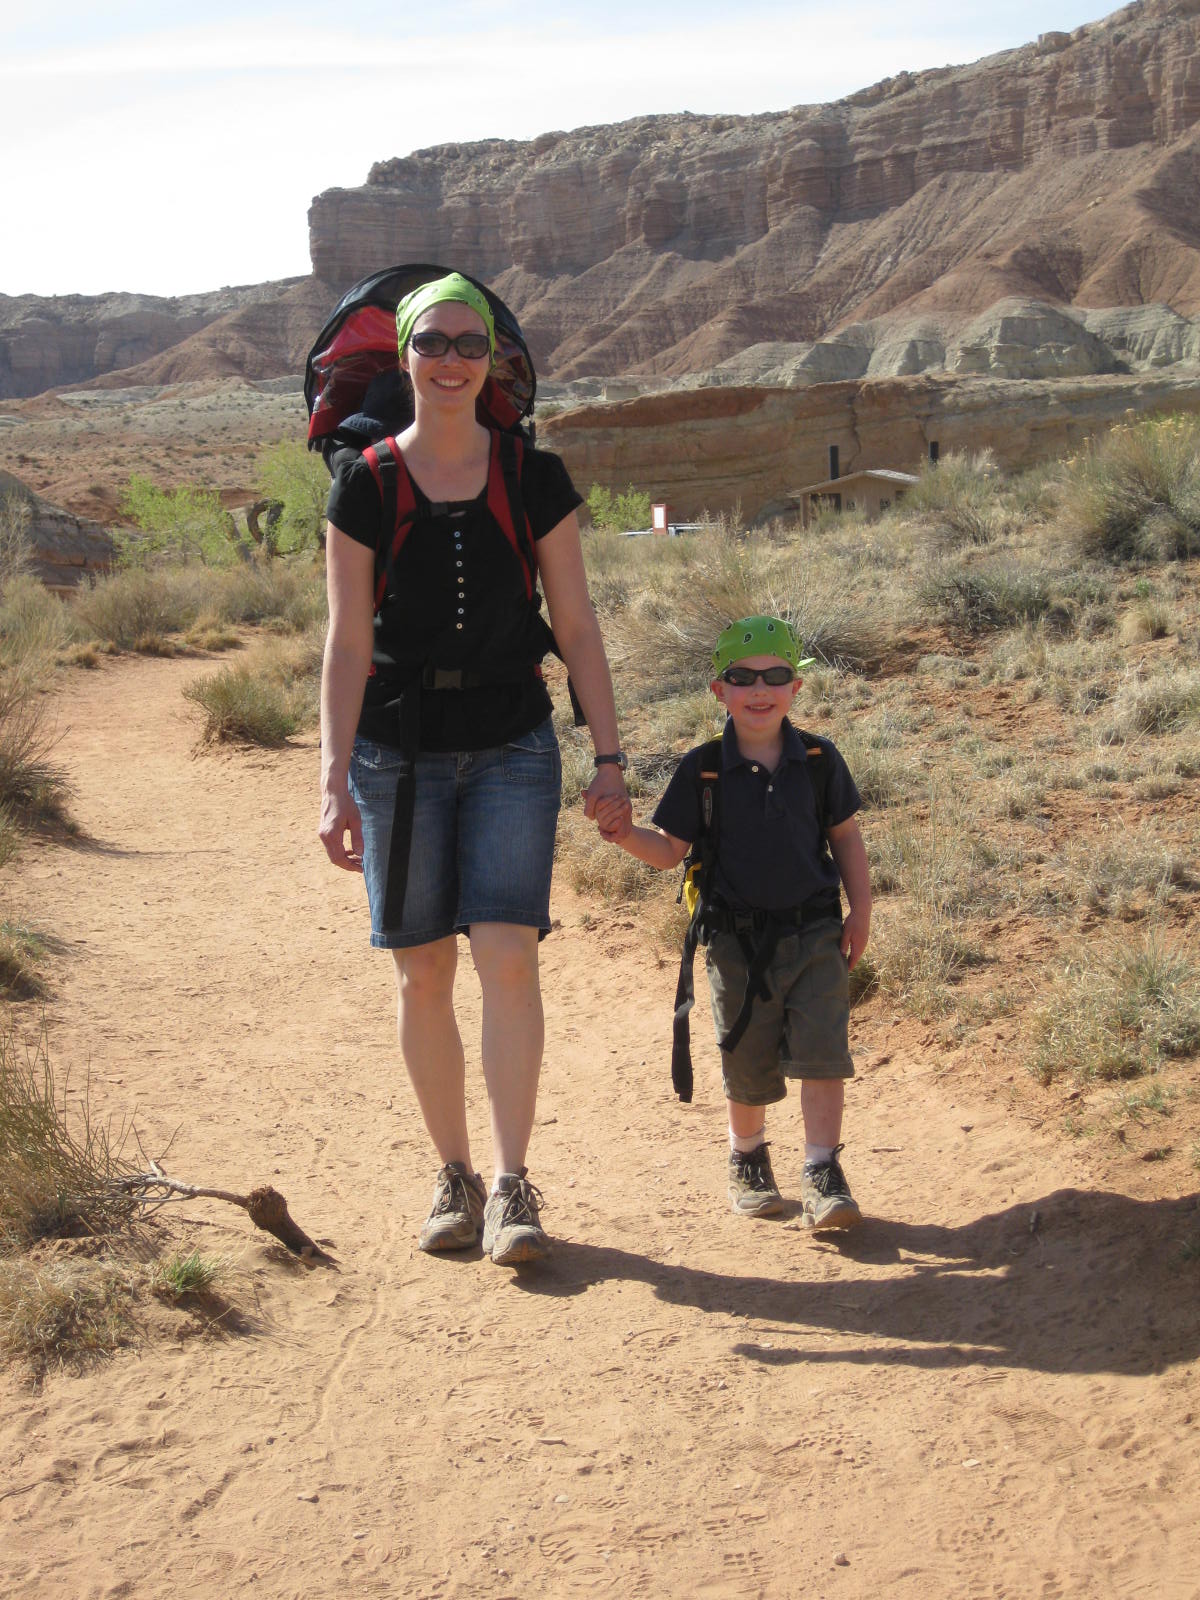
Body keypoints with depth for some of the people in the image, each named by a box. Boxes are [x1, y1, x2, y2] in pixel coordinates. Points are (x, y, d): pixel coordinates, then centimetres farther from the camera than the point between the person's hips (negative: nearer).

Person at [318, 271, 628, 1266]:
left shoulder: (535, 479, 2)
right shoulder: (366, 487, 0)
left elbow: (576, 625, 5)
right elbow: (348, 644, -2)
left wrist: (610, 753, 1)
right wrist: (335, 783, -9)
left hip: (512, 745, 0)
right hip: (400, 750, 1)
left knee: (508, 956, -12)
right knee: (423, 973, 3)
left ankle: (512, 1187, -6)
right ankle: (454, 1178, 17)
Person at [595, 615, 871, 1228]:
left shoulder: (819, 760, -1)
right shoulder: (702, 770, -5)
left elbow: (845, 835, 9)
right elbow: (670, 849, -2)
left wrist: (860, 910, 6)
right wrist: (625, 833, -21)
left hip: (814, 933, 0)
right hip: (737, 940, 0)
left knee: (820, 1051, -9)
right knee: (748, 1063, 10)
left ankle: (822, 1173, 0)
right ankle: (747, 1156, 35)